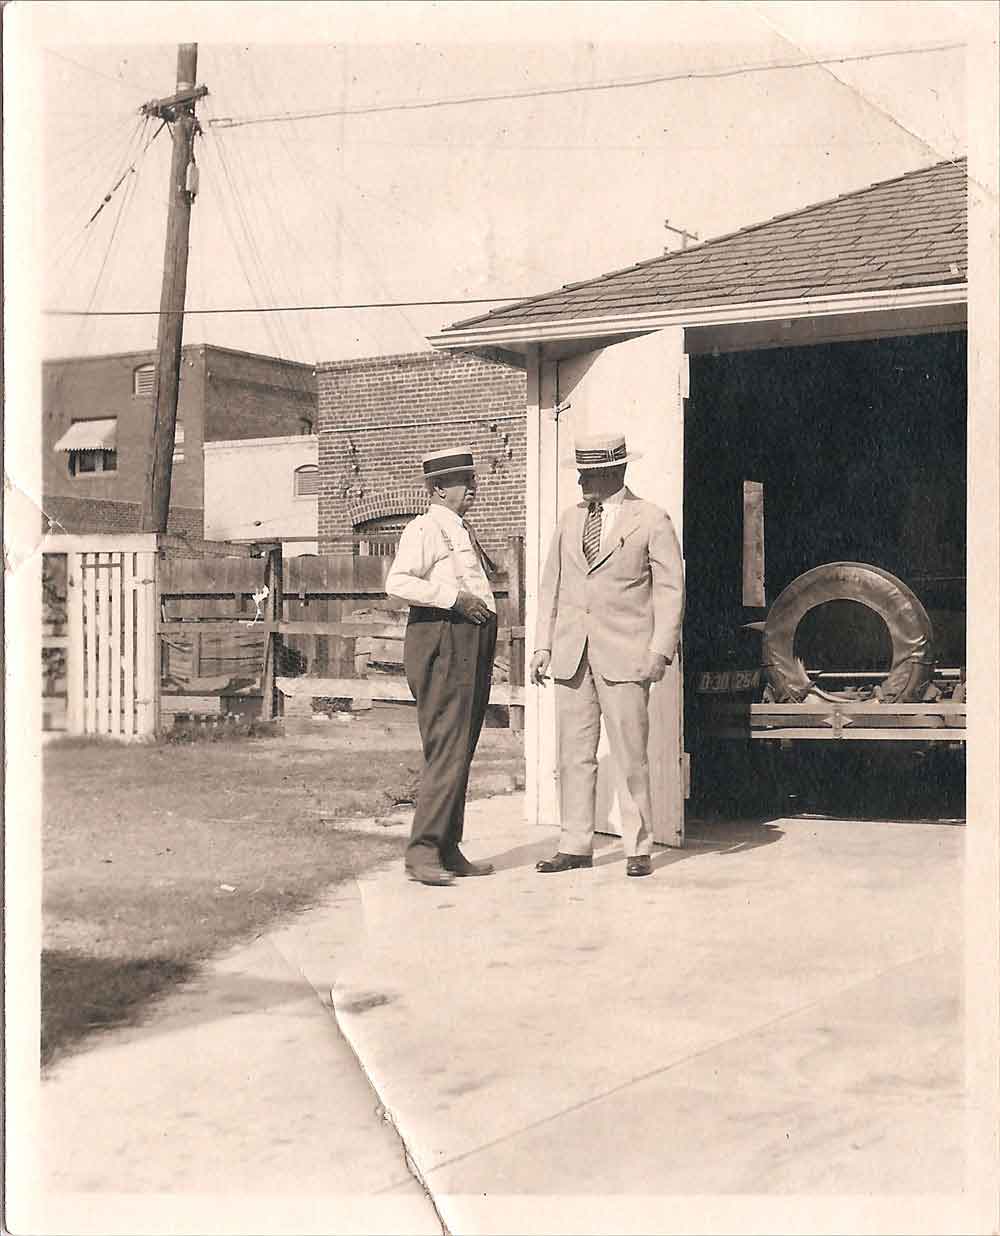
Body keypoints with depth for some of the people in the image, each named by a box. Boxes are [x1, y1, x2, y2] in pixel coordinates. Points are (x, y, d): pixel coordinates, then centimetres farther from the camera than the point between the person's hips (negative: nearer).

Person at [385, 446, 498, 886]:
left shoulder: (463, 532, 22)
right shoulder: (424, 528, -8)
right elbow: (398, 582, -21)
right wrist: (455, 598, -21)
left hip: (472, 644, 10)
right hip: (443, 640, -10)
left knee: (460, 751, 10)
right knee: (447, 751, -13)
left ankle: (448, 850, 15)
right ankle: (422, 852, -11)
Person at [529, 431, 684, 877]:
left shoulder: (651, 521, 0)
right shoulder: (570, 519, 14)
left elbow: (671, 589, -1)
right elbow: (551, 584, 17)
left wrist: (660, 651, -9)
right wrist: (542, 645, 8)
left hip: (624, 655, -4)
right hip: (571, 655, 5)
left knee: (630, 756, -2)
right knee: (574, 754, 5)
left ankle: (639, 848, 7)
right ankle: (575, 845, 12)